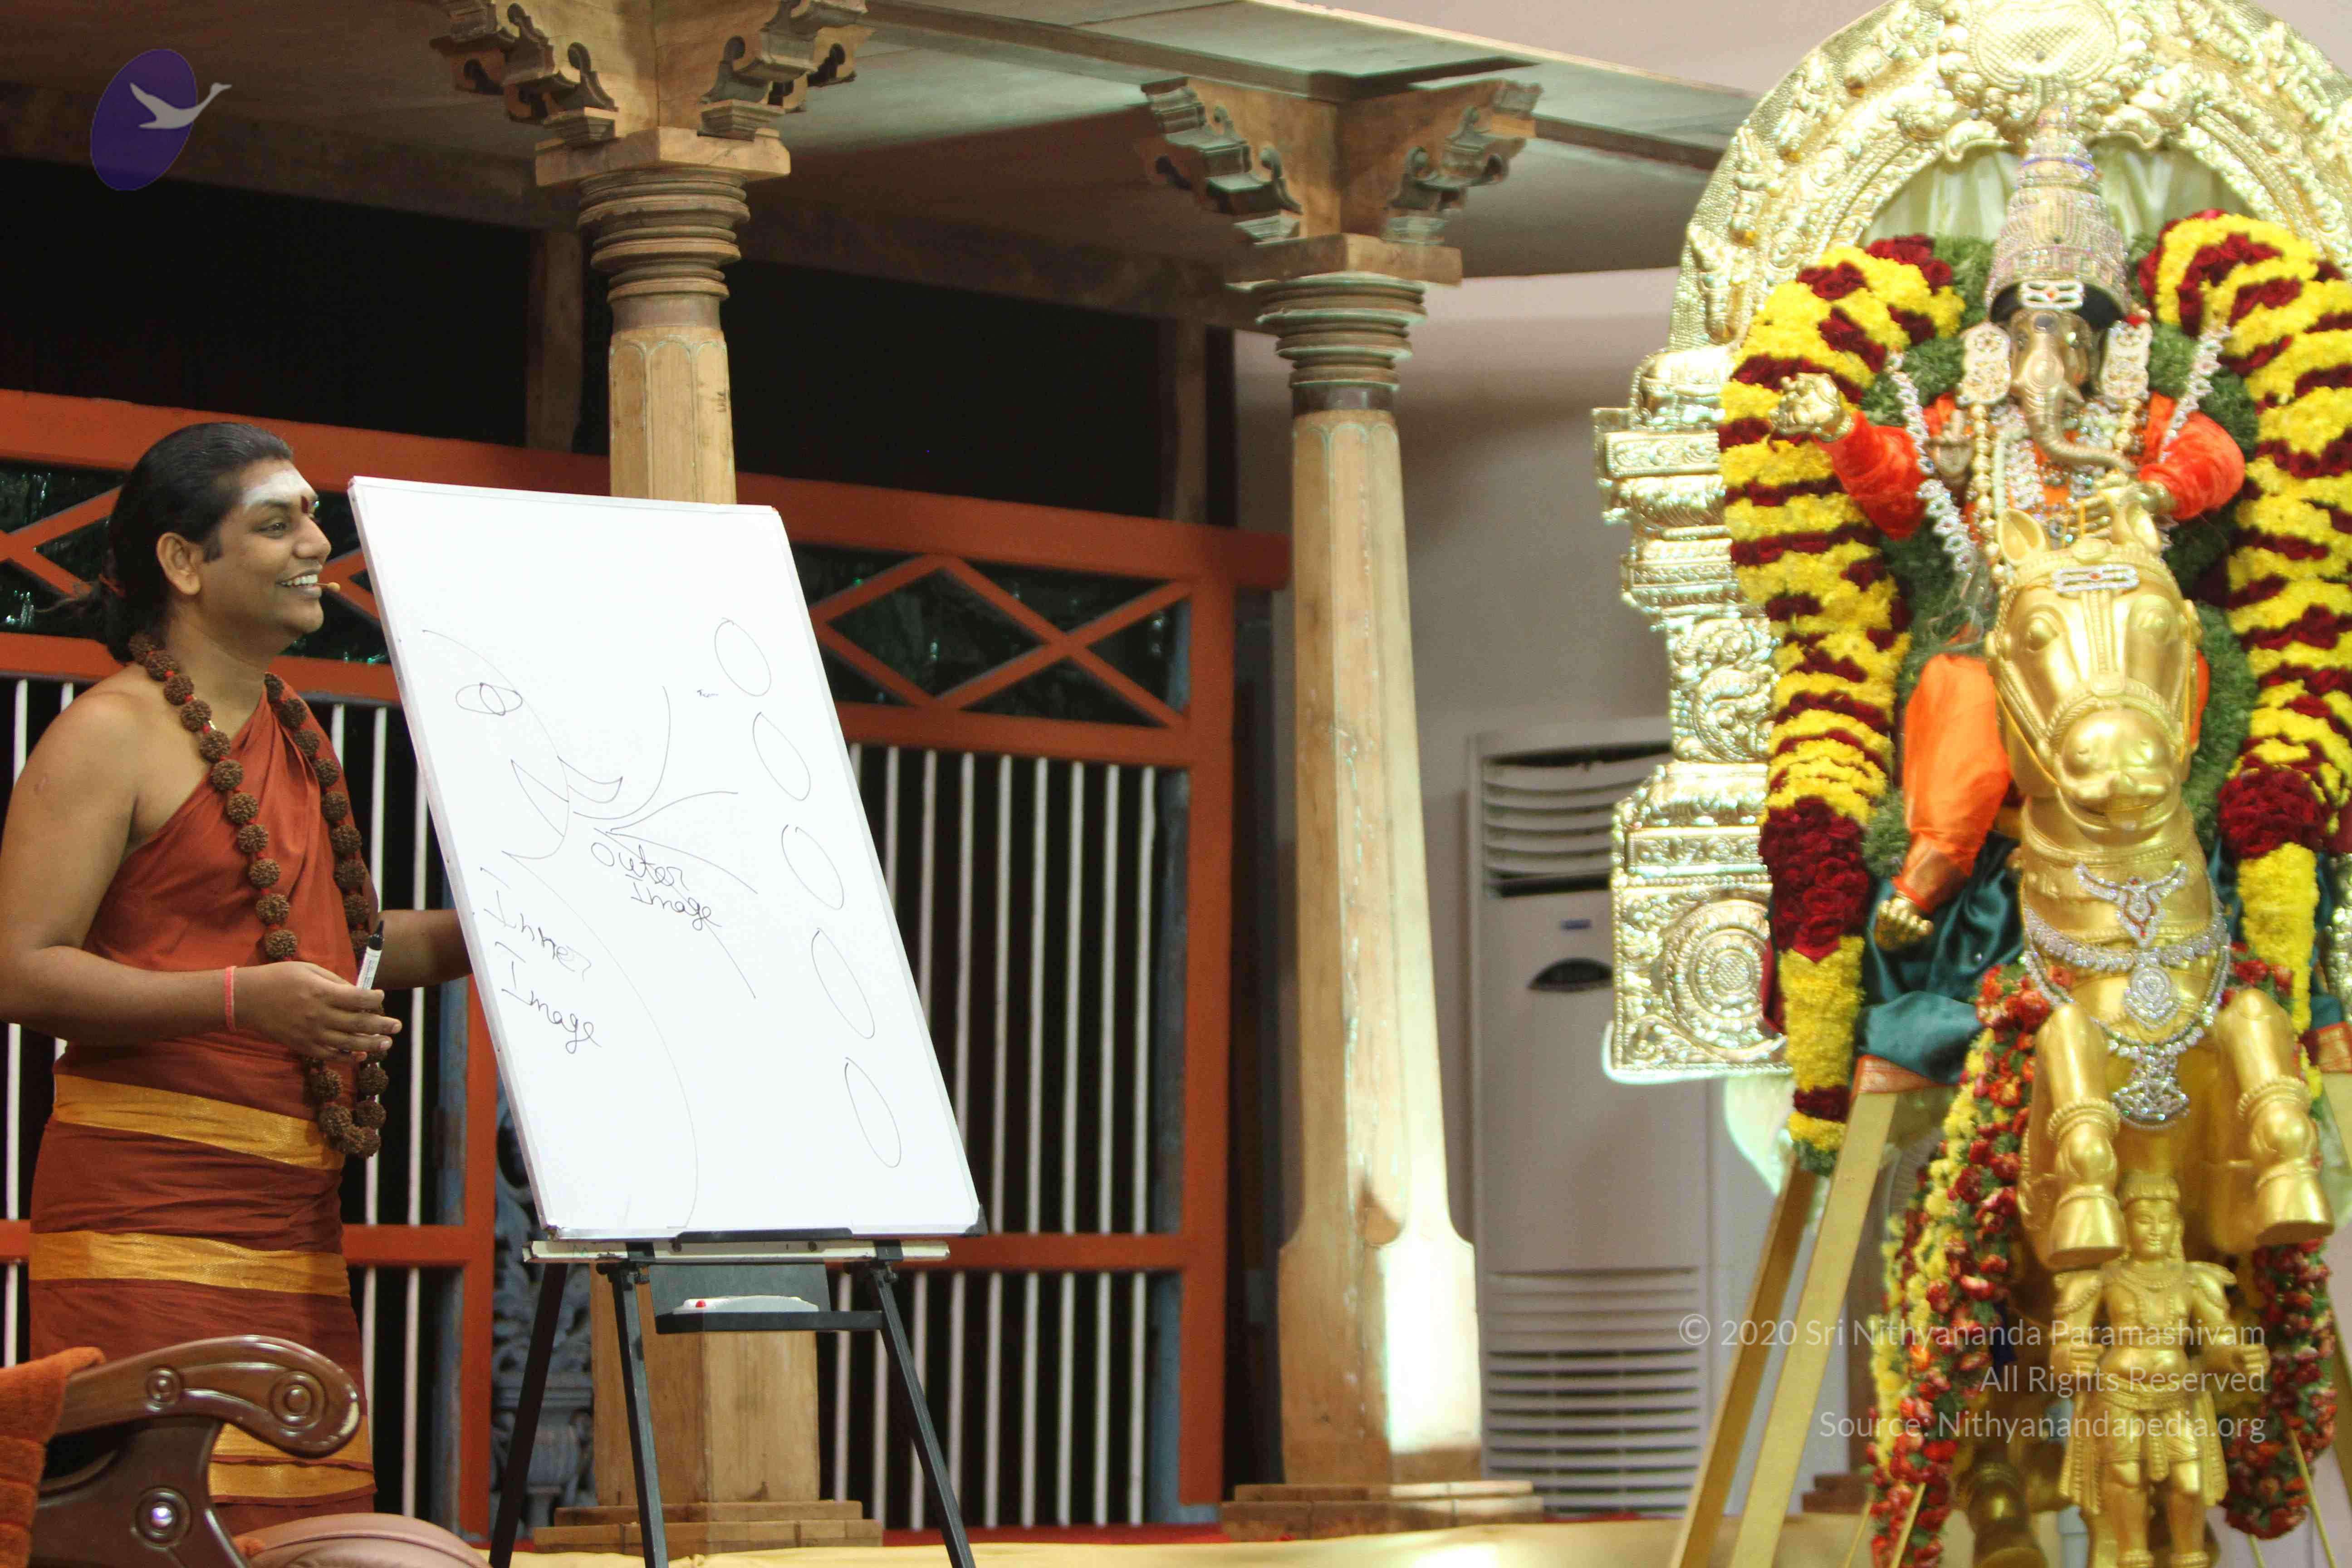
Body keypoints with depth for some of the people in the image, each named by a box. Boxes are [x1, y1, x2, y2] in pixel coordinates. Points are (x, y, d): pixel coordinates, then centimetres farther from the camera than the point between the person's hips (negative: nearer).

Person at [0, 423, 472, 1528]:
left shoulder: (294, 735, 20)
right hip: (153, 1207, -8)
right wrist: (245, 999, -24)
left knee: (305, 1525, 3)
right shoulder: (110, 735, -7)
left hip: (292, 1217, 8)